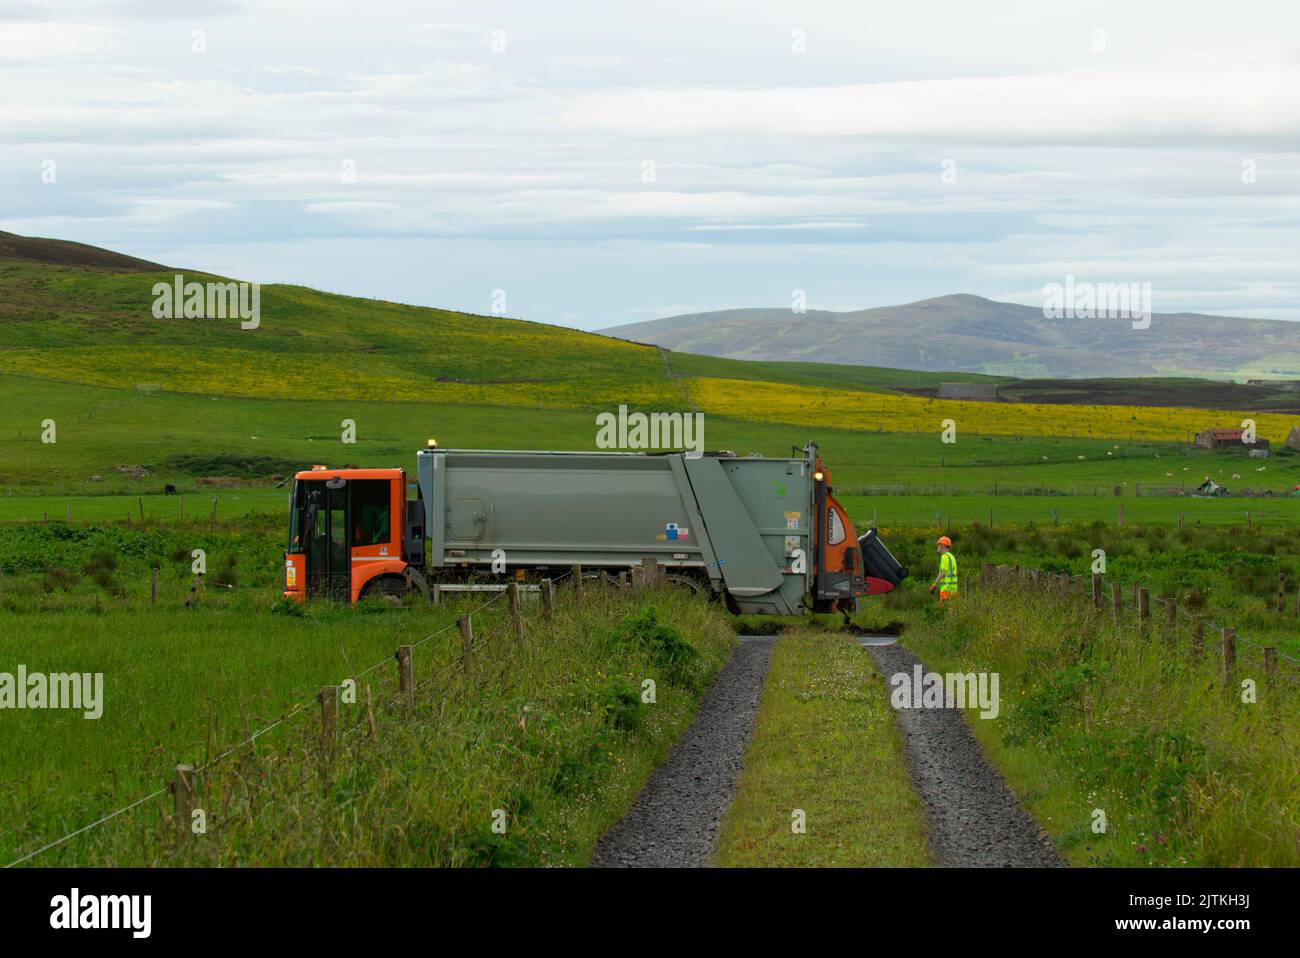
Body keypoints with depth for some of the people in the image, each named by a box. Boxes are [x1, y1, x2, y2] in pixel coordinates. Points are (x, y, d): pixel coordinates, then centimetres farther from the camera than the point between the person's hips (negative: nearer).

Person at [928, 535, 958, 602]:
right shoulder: (952, 557, 19)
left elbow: (943, 573, -17)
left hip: (947, 588, -9)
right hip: (952, 588, 9)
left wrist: (934, 585, -14)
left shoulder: (945, 556, -11)